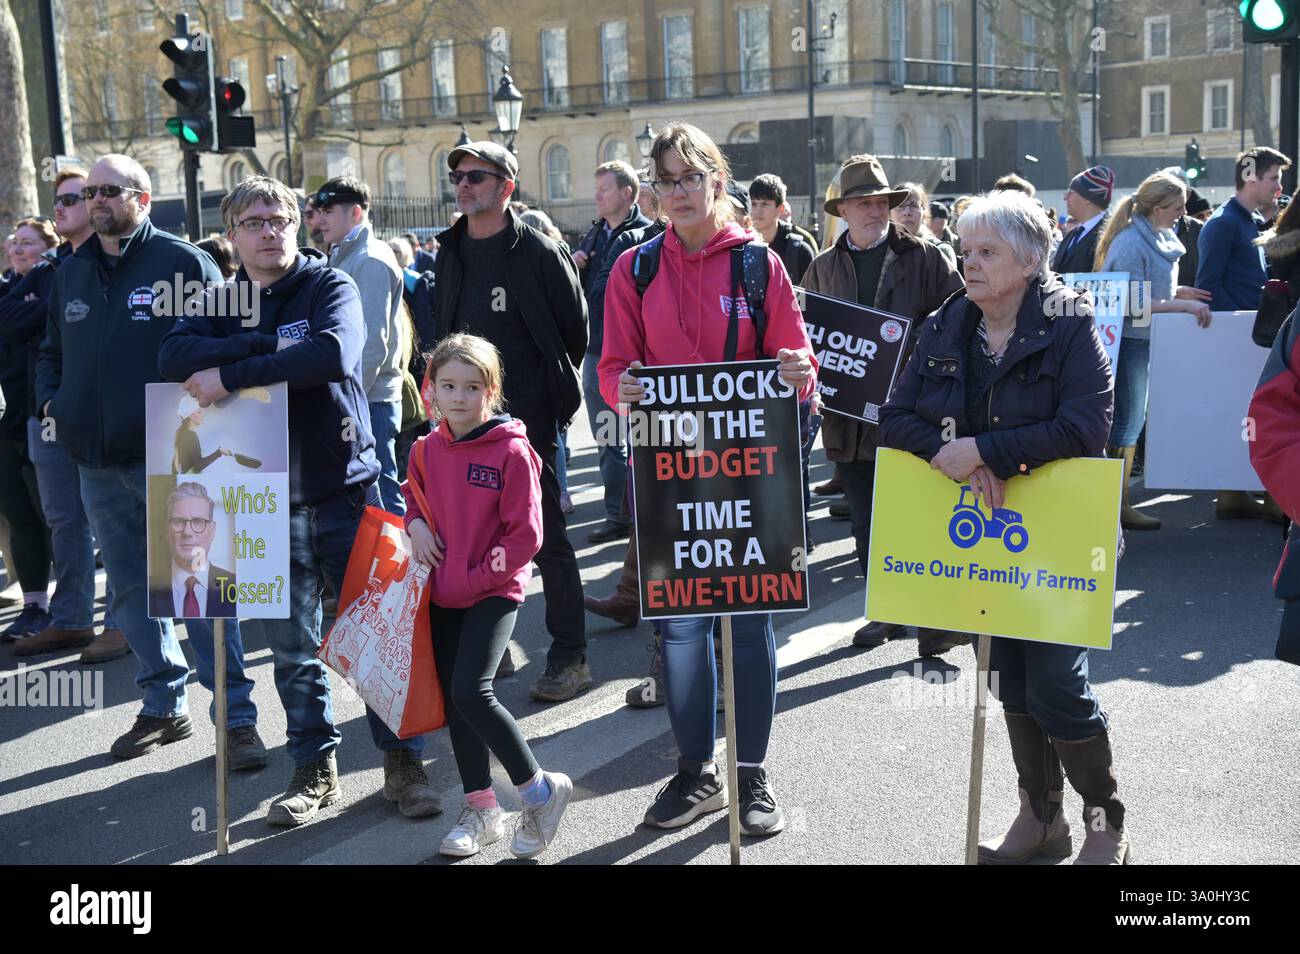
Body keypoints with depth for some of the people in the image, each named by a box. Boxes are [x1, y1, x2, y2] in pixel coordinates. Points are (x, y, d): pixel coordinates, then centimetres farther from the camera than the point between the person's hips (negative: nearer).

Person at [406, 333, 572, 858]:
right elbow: (412, 493, 24)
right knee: (453, 699, 11)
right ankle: (480, 807, 26)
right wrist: (414, 524, 2)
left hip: (494, 591, -6)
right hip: (443, 593, 7)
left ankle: (540, 789, 1)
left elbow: (525, 536, -13)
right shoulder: (427, 450, 4)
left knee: (471, 692, -18)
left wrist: (475, 577, -14)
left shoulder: (512, 451, -13)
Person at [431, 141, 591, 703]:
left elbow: (575, 326, -3)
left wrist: (552, 383, 2)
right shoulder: (451, 253, 11)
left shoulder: (537, 251, -7)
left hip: (527, 412, -6)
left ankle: (570, 656, 7)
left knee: (545, 535, -1)